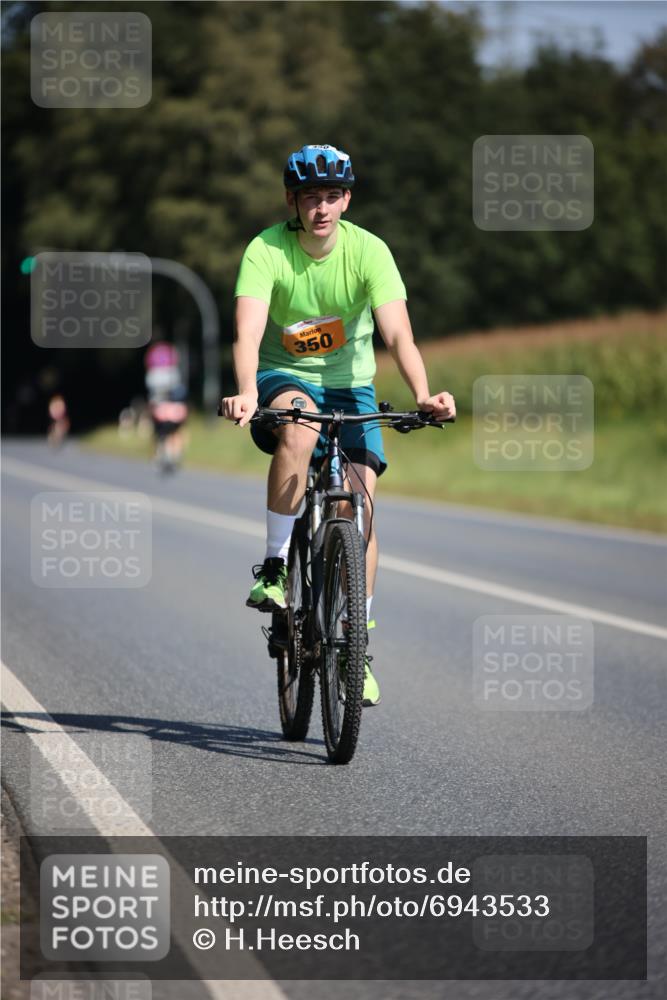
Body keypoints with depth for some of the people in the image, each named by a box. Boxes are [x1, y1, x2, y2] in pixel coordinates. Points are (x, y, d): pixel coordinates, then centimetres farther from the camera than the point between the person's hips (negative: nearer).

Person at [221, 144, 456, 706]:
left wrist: (423, 395, -44)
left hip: (350, 385, 2)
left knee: (362, 505, -12)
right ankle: (275, 567, -24)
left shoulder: (369, 251, -16)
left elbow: (397, 333, -26)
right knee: (298, 426, -37)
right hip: (284, 378, -2)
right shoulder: (266, 251, -19)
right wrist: (247, 393, -51)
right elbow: (248, 332, -32)